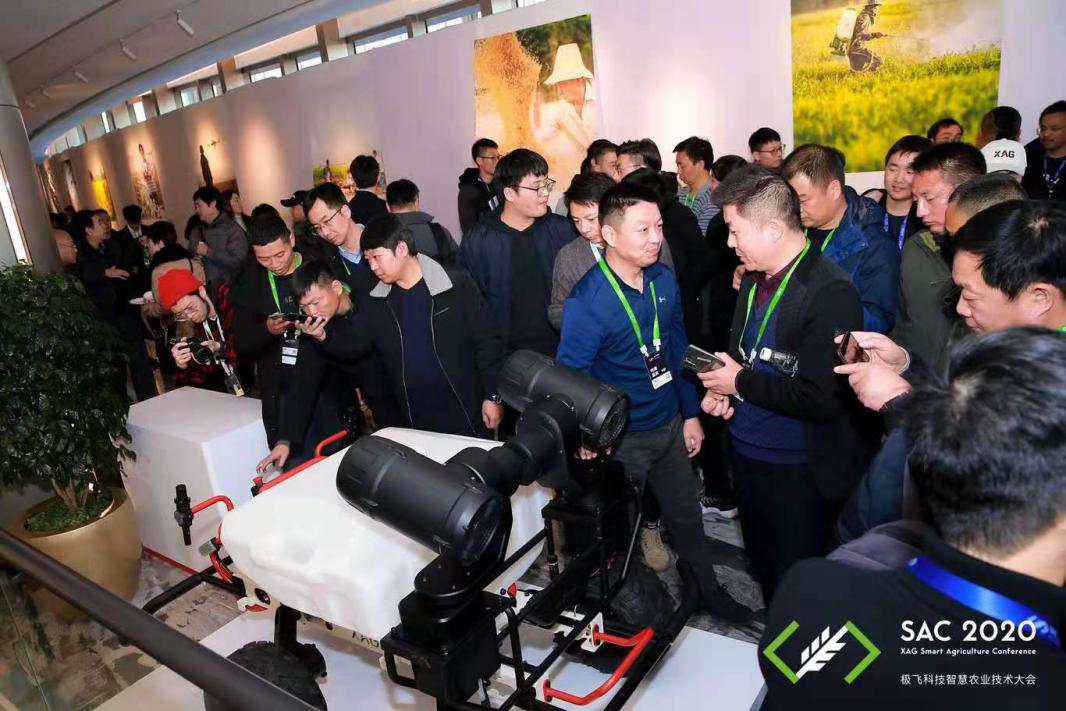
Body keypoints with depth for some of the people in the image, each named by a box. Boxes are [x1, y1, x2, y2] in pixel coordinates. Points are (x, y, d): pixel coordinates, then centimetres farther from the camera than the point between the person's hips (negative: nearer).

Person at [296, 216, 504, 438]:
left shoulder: (455, 284, -10)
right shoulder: (375, 303, 5)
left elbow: (485, 342, -8)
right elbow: (353, 344, 9)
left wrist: (493, 396, -9)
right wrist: (323, 337, -12)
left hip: (466, 413, -4)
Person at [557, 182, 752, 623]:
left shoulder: (664, 280, -4)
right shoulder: (587, 302, -24)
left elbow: (677, 350, 6)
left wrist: (691, 413, 9)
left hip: (670, 424, 5)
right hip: (620, 439, -5)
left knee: (687, 514, 22)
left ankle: (707, 590, 45)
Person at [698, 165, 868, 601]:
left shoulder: (830, 293, -23)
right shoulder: (755, 279, 3)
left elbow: (821, 399, -26)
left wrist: (741, 383, -17)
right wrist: (721, 388, -4)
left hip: (800, 470, -8)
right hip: (747, 451, 8)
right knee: (763, 568, 25)